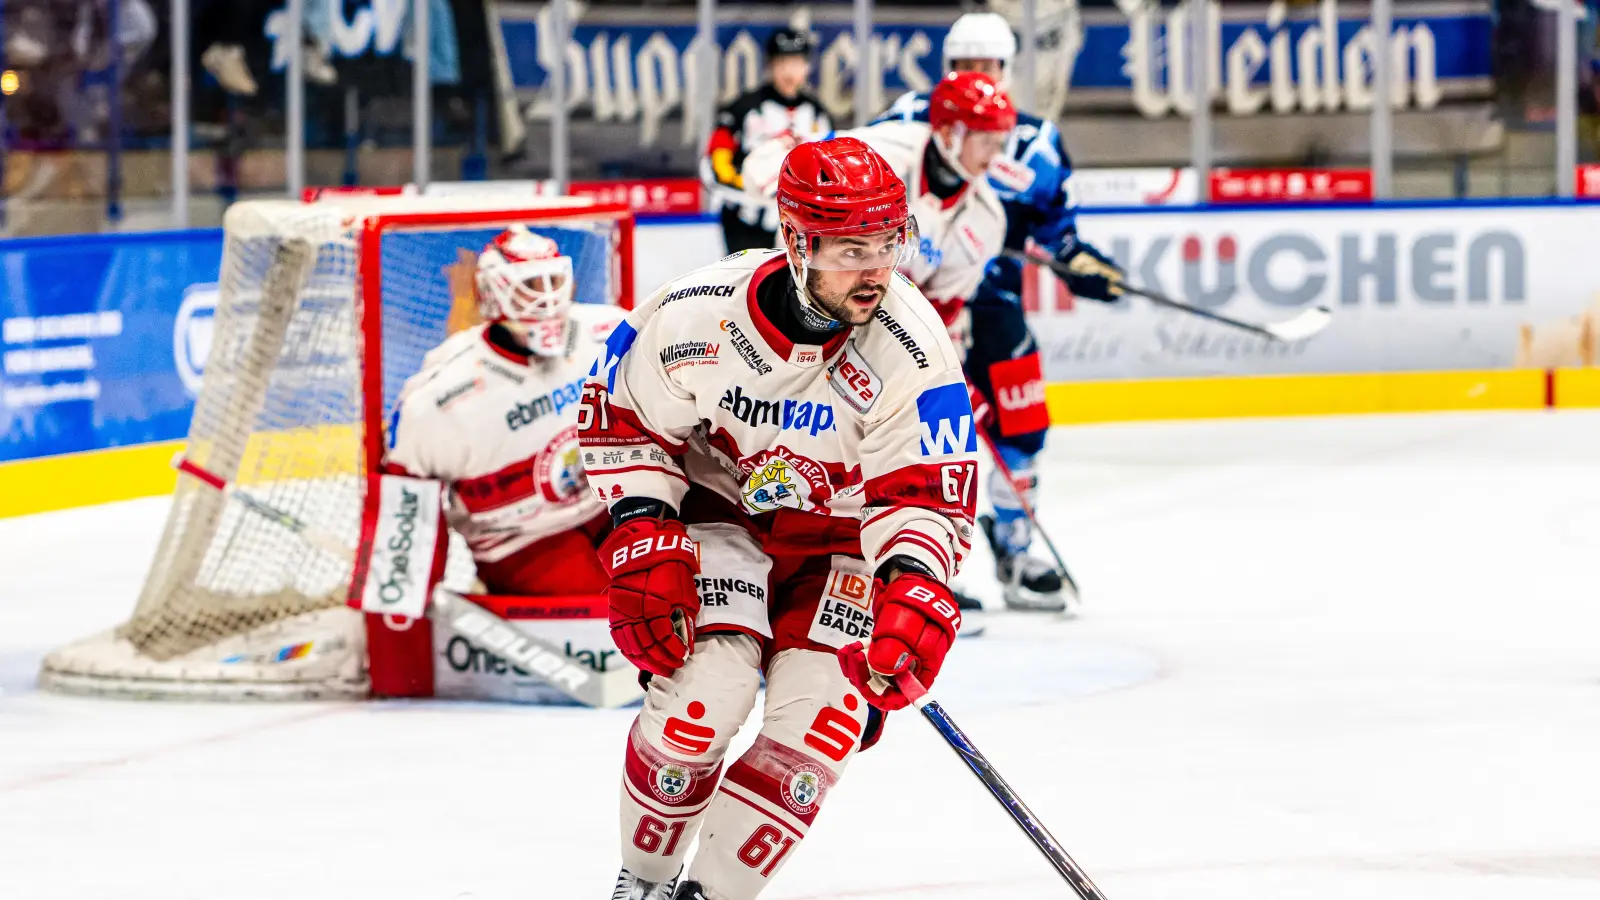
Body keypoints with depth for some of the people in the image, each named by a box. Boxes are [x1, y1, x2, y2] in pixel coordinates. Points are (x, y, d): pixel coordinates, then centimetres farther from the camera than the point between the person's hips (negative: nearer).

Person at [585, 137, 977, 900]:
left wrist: (913, 588, -39)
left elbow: (926, 497, -21)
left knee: (820, 716, -17)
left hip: (847, 535, 1)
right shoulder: (694, 314, -23)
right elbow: (619, 418, -6)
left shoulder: (912, 349, -25)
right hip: (721, 511, -1)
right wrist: (643, 541, -16)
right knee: (703, 691, -20)